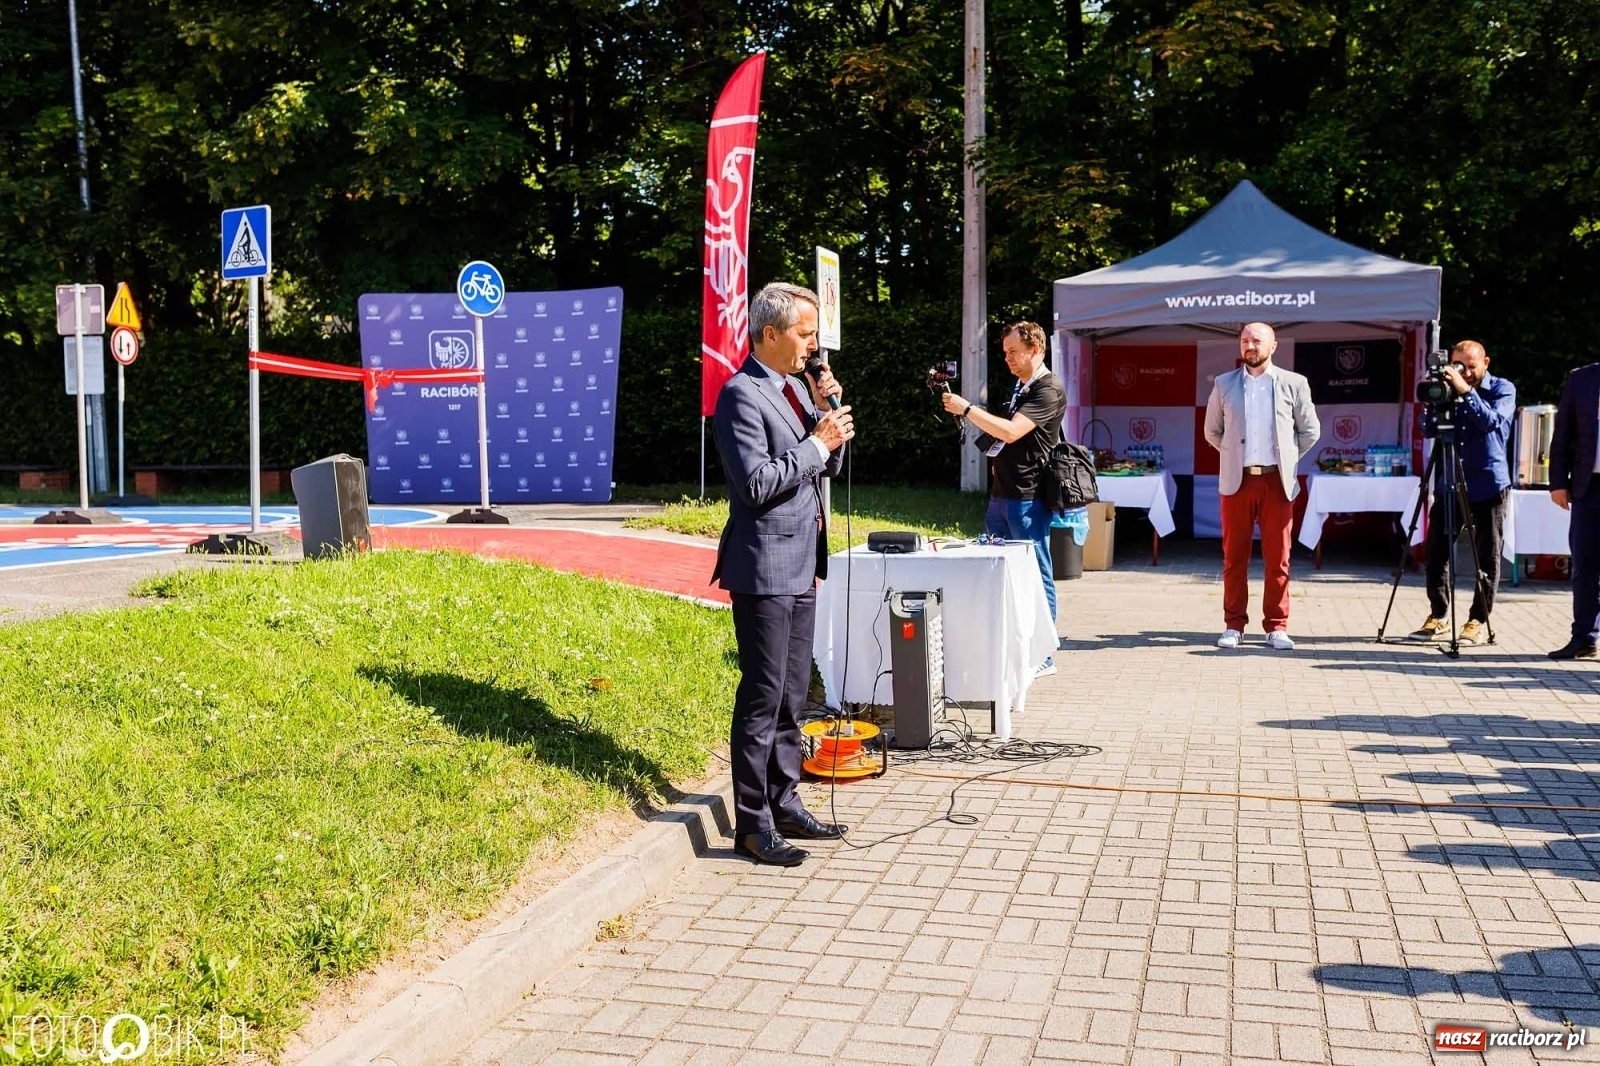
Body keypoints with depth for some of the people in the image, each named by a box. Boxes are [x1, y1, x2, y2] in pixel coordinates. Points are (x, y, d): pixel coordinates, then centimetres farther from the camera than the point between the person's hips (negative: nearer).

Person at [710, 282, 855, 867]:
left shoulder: (794, 387, 13)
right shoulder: (742, 394, -14)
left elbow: (828, 464, 16)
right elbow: (755, 483, -23)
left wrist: (830, 413, 1)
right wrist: (816, 442, -17)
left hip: (799, 564, 9)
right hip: (764, 567, -9)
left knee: (792, 694, 15)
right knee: (763, 697, -3)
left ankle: (784, 802, 26)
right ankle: (753, 823, 6)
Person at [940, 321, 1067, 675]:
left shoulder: (1049, 390, -12)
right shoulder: (1018, 387, 17)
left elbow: (1011, 431, -22)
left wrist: (966, 408, -18)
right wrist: (997, 458, 13)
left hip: (1028, 497, -9)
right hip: (1002, 493, 9)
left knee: (1036, 574, -3)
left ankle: (1042, 656, 4)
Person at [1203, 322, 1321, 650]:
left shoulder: (1294, 384, 4)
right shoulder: (1224, 384, 8)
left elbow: (1310, 430, 11)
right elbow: (1212, 431, 17)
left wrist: (1286, 458, 8)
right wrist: (1235, 454, 11)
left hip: (1277, 481, -1)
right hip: (1237, 480, 1)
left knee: (1277, 558, 2)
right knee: (1234, 556, 3)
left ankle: (1276, 627, 8)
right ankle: (1233, 625, 10)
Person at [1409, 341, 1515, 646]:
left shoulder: (1503, 389, -1)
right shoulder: (1448, 388, 6)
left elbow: (1491, 421, -19)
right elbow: (1428, 430, 0)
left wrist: (1465, 391, -26)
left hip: (1488, 486, -3)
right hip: (1449, 483, 3)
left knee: (1487, 558, 1)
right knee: (1435, 553, 3)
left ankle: (1477, 621, 9)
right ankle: (1438, 617, 14)